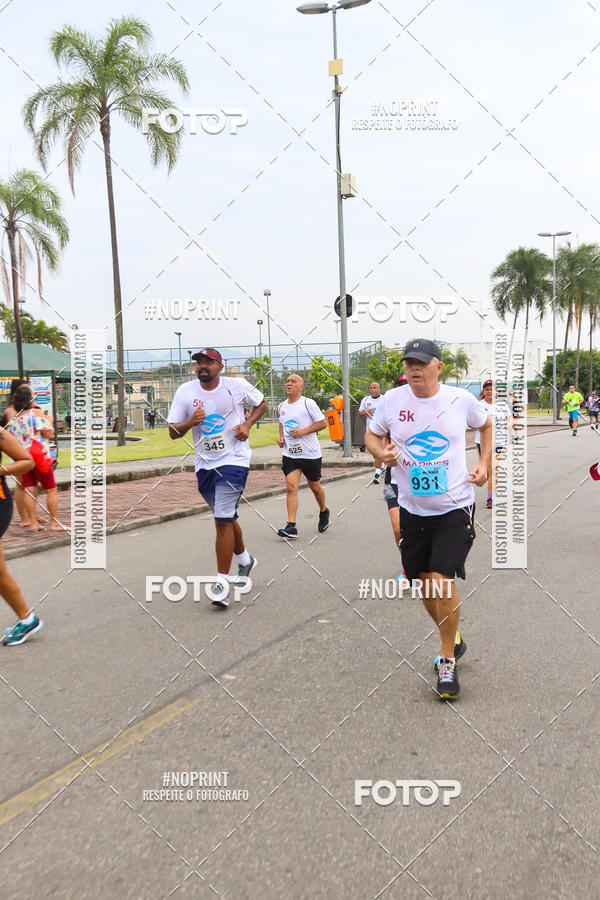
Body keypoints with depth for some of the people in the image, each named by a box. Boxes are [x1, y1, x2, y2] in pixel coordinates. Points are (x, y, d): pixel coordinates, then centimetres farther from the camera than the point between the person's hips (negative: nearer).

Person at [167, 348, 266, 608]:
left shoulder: (237, 386, -5)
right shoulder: (185, 391, -1)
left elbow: (261, 404, 13)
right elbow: (173, 432, 1)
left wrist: (247, 424, -5)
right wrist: (191, 422, -20)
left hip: (234, 460, -4)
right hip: (204, 465, 4)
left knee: (223, 520, -15)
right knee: (226, 518, 17)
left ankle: (222, 581, -6)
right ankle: (244, 560, 42)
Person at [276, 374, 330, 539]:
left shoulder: (308, 403, -9)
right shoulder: (281, 406, 9)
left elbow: (323, 423, -7)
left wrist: (303, 431, -18)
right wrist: (281, 437, 8)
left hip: (311, 454, -3)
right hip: (290, 454, 3)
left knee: (315, 487, 12)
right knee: (290, 487, -12)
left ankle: (324, 512, 41)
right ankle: (291, 527, -13)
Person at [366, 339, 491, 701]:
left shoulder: (461, 399, -6)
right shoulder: (392, 400, -4)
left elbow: (487, 425, 14)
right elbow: (372, 434, 11)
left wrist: (485, 463, 3)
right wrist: (382, 452, -10)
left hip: (455, 507, -3)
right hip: (412, 509, 3)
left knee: (441, 582, -14)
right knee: (424, 584, 12)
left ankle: (448, 661, 8)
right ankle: (454, 640, 40)